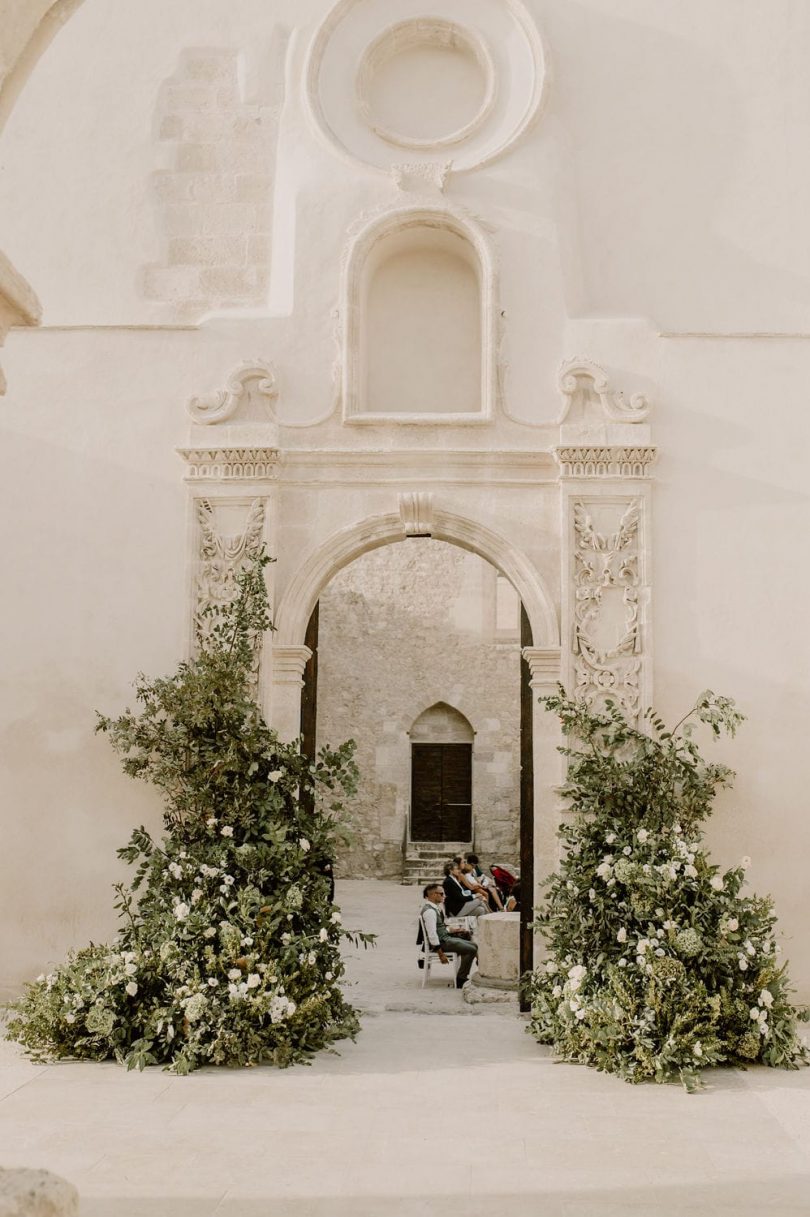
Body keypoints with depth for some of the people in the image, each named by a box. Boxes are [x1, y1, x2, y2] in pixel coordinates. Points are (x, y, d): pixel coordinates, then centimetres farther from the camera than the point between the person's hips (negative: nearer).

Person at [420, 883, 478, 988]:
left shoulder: (435, 907, 11)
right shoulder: (429, 911, -21)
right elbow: (432, 934, -25)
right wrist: (441, 954, -23)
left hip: (446, 937, 11)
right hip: (440, 942, -11)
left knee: (473, 946, 14)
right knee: (471, 950, -16)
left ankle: (462, 977, 14)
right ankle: (460, 981, -9)